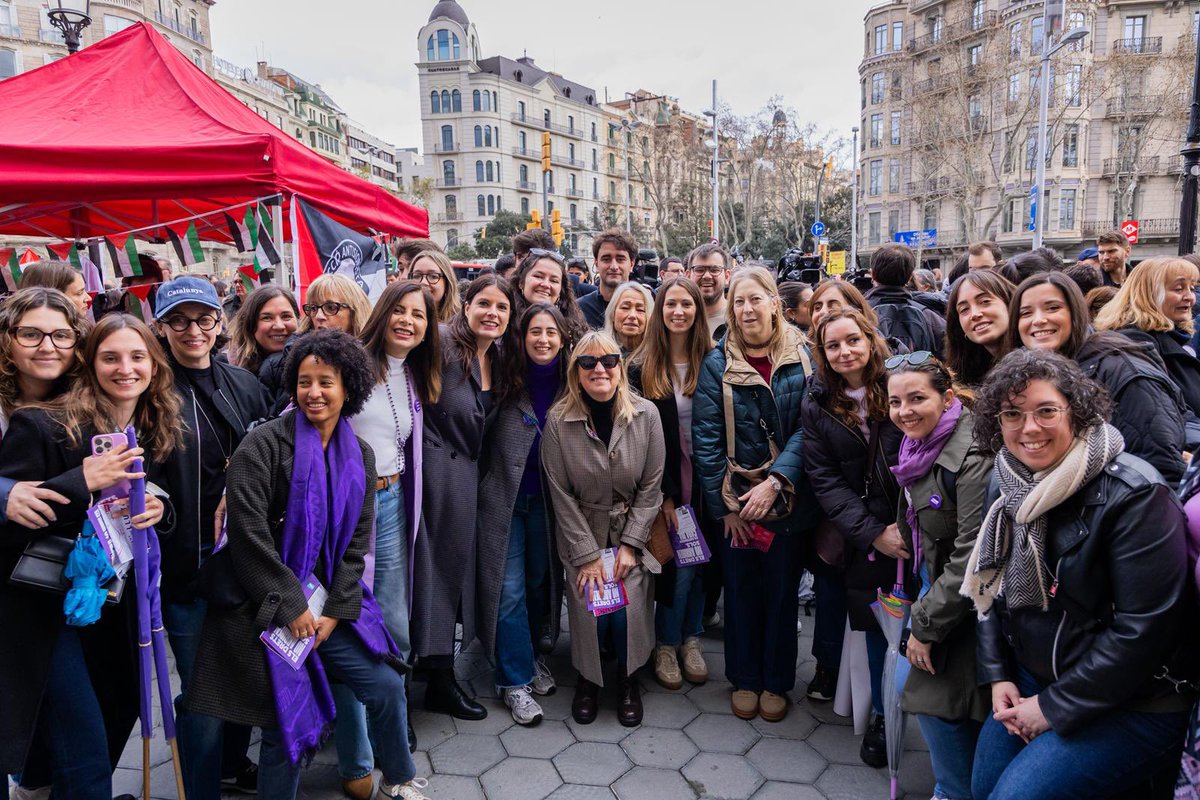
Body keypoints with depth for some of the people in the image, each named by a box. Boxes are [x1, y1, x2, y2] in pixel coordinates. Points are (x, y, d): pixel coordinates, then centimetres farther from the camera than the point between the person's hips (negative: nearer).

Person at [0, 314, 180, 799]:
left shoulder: (159, 434, 2)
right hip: (47, 606, -6)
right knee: (86, 755, -6)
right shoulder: (42, 426, -16)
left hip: (117, 605, 6)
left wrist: (161, 510, -10)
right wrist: (81, 482, -30)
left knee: (116, 718, 18)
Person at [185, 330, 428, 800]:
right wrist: (292, 607, -16)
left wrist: (333, 613, -4)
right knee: (290, 720, -3)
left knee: (387, 686, 6)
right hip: (268, 610, -5)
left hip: (327, 605, 5)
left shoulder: (359, 456, 4)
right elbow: (249, 536, -18)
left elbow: (356, 545, 5)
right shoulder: (264, 444, -13)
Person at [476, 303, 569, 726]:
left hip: (546, 497, 3)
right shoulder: (506, 380, -8)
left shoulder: (569, 385, -1)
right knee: (508, 587, -1)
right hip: (503, 496, -3)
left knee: (542, 579, 14)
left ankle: (537, 656, 36)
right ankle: (515, 679, 11)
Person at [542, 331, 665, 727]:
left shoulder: (646, 414, -9)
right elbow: (561, 494, -9)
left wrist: (630, 544, -8)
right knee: (589, 610, -11)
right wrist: (587, 554, -10)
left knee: (629, 611, -12)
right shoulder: (558, 420, -12)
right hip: (581, 535, 0)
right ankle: (588, 679, 21)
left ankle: (629, 680, 20)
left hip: (632, 533, 1)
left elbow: (651, 486, -4)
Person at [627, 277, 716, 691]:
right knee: (678, 561, -1)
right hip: (667, 482, -2)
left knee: (699, 559, 8)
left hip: (705, 480, 2)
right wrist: (664, 493, -8)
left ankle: (690, 639, 27)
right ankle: (666, 645, 19)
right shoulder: (642, 368, -3)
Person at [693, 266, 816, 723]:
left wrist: (775, 482, -20)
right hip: (734, 502, 0)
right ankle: (744, 679, 30)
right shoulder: (718, 364, -3)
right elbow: (705, 438, -5)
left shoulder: (802, 359, -3)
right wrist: (724, 505, -9)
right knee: (741, 590, 11)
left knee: (783, 590, 11)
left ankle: (777, 681, 30)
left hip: (788, 500, 0)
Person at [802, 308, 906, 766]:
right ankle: (881, 715, 31)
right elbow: (825, 480, -1)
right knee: (877, 626, 11)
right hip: (865, 536, 2)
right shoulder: (817, 407, 3)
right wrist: (873, 534, -10)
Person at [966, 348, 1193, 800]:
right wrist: (997, 677, -1)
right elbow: (992, 591, 10)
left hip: (1136, 704, -6)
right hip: (1030, 680, 7)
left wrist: (1055, 707, -18)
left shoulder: (1133, 494, -20)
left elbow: (1143, 630, -23)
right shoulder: (1006, 489, 1)